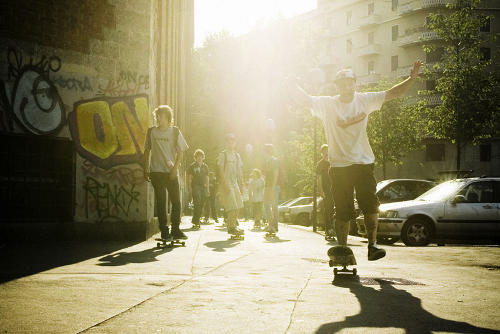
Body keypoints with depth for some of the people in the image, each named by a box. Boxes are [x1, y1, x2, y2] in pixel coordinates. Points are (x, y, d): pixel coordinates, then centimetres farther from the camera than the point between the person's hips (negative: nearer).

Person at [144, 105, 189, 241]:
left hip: (171, 172, 0)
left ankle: (175, 230, 10)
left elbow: (180, 152, 3)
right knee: (160, 201, -1)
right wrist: (146, 169, 6)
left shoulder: (175, 131, 5)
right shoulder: (151, 132, 8)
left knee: (176, 200, 0)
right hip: (156, 172, 0)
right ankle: (164, 231, 3)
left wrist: (175, 168, -8)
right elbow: (147, 151, 13)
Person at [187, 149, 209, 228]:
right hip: (195, 186, -5)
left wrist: (207, 188, 14)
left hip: (203, 187, 5)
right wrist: (189, 187, -7)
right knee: (197, 203, -17)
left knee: (201, 205, 2)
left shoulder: (205, 166, 17)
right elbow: (189, 177, 2)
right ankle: (196, 221, -18)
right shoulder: (192, 166, 5)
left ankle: (196, 221, 11)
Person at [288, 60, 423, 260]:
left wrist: (412, 78, -8)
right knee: (343, 211, 2)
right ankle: (342, 249, 13)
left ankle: (372, 245, -10)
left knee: (370, 204, -13)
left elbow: (392, 93, 5)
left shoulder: (364, 100, 6)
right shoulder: (327, 104, -1)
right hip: (339, 166, -1)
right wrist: (293, 85, -32)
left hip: (364, 162, 2)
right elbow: (304, 99, -12)